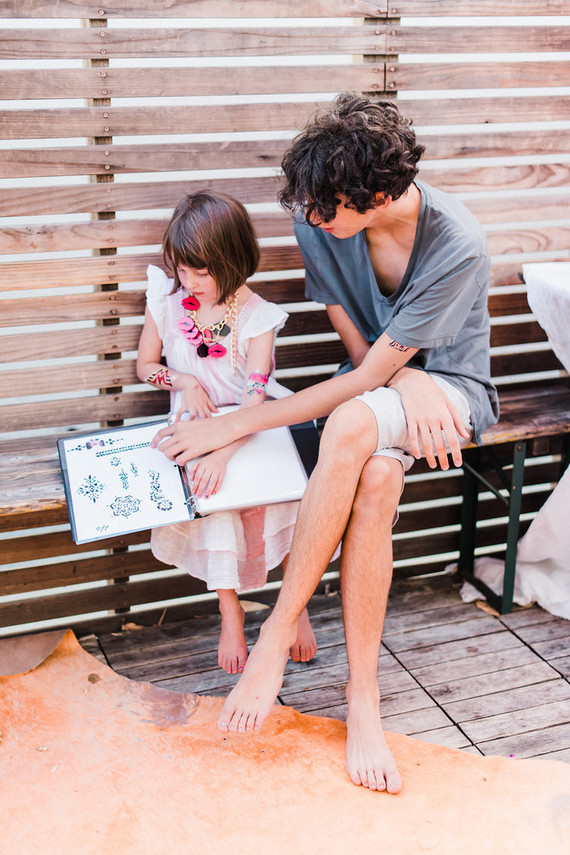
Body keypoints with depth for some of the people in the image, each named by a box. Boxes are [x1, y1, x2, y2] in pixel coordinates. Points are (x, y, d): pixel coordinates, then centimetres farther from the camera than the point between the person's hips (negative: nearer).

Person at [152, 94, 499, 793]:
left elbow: (366, 380, -27)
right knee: (375, 482, -33)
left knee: (352, 423, -38)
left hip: (452, 387, -3)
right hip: (383, 378, 4)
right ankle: (363, 697, -21)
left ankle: (278, 632, -24)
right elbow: (361, 349, -3)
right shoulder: (317, 222, -12)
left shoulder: (457, 247, -27)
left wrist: (232, 427, -28)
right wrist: (409, 383, -26)